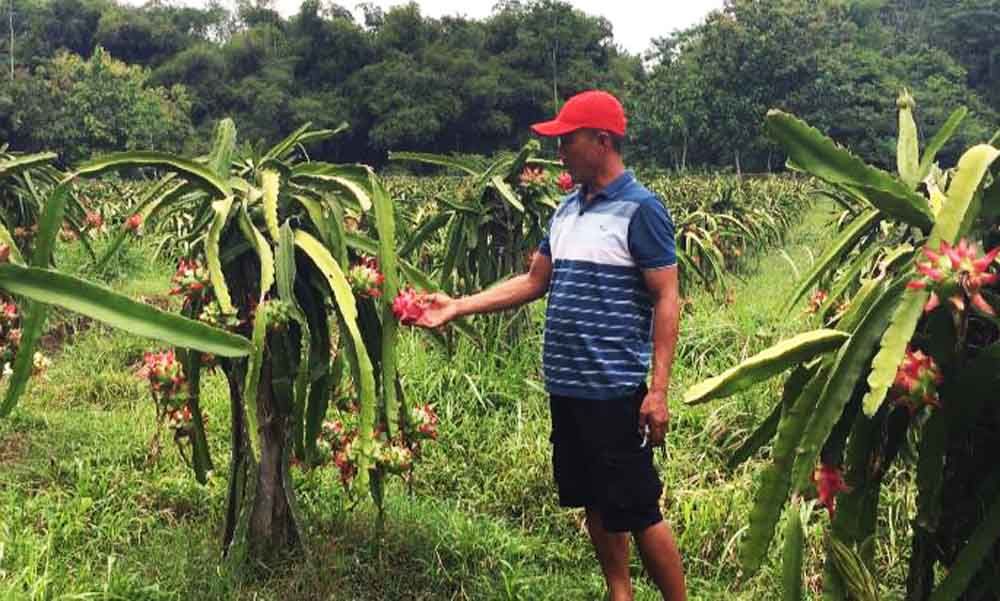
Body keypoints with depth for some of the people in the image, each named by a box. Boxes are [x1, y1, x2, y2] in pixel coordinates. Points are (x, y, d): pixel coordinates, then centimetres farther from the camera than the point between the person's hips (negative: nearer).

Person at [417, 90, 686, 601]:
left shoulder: (640, 209, -11)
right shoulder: (567, 209, 11)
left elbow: (666, 301, -12)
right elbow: (534, 282, 16)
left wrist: (658, 390, -17)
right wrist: (457, 306, 10)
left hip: (615, 389, -8)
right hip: (566, 386, 8)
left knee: (638, 509, -1)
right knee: (595, 503, 16)